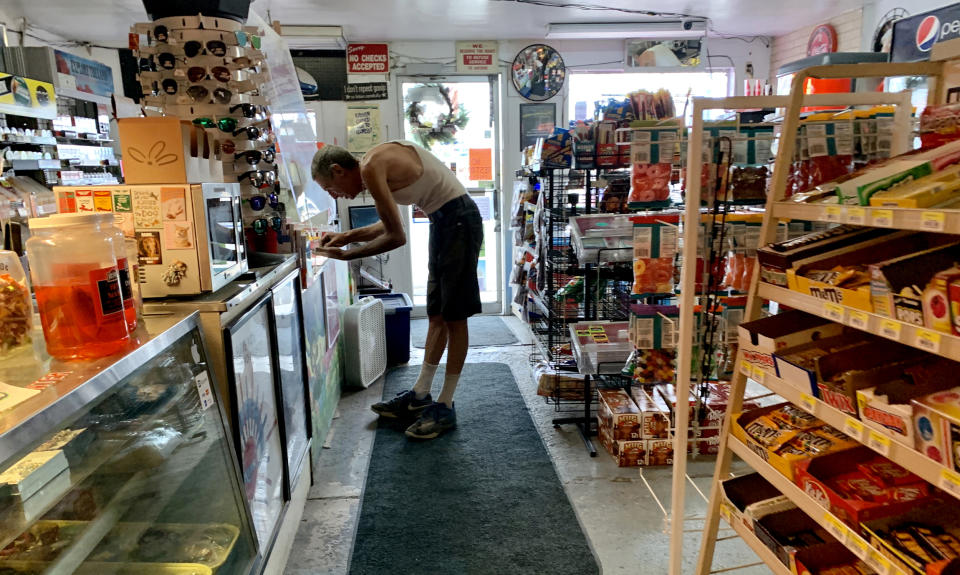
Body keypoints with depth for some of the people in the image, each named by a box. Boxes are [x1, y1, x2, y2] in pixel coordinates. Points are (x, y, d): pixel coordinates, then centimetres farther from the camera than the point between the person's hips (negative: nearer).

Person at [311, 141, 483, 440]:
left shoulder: (371, 169, -17)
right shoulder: (376, 166, 12)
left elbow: (396, 236, -18)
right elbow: (389, 224, 21)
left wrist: (347, 255, -9)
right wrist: (348, 236, 13)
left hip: (458, 220, -10)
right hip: (443, 221, 10)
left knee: (454, 317, -4)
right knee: (437, 315, 13)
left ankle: (445, 407, 6)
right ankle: (420, 395, 24)